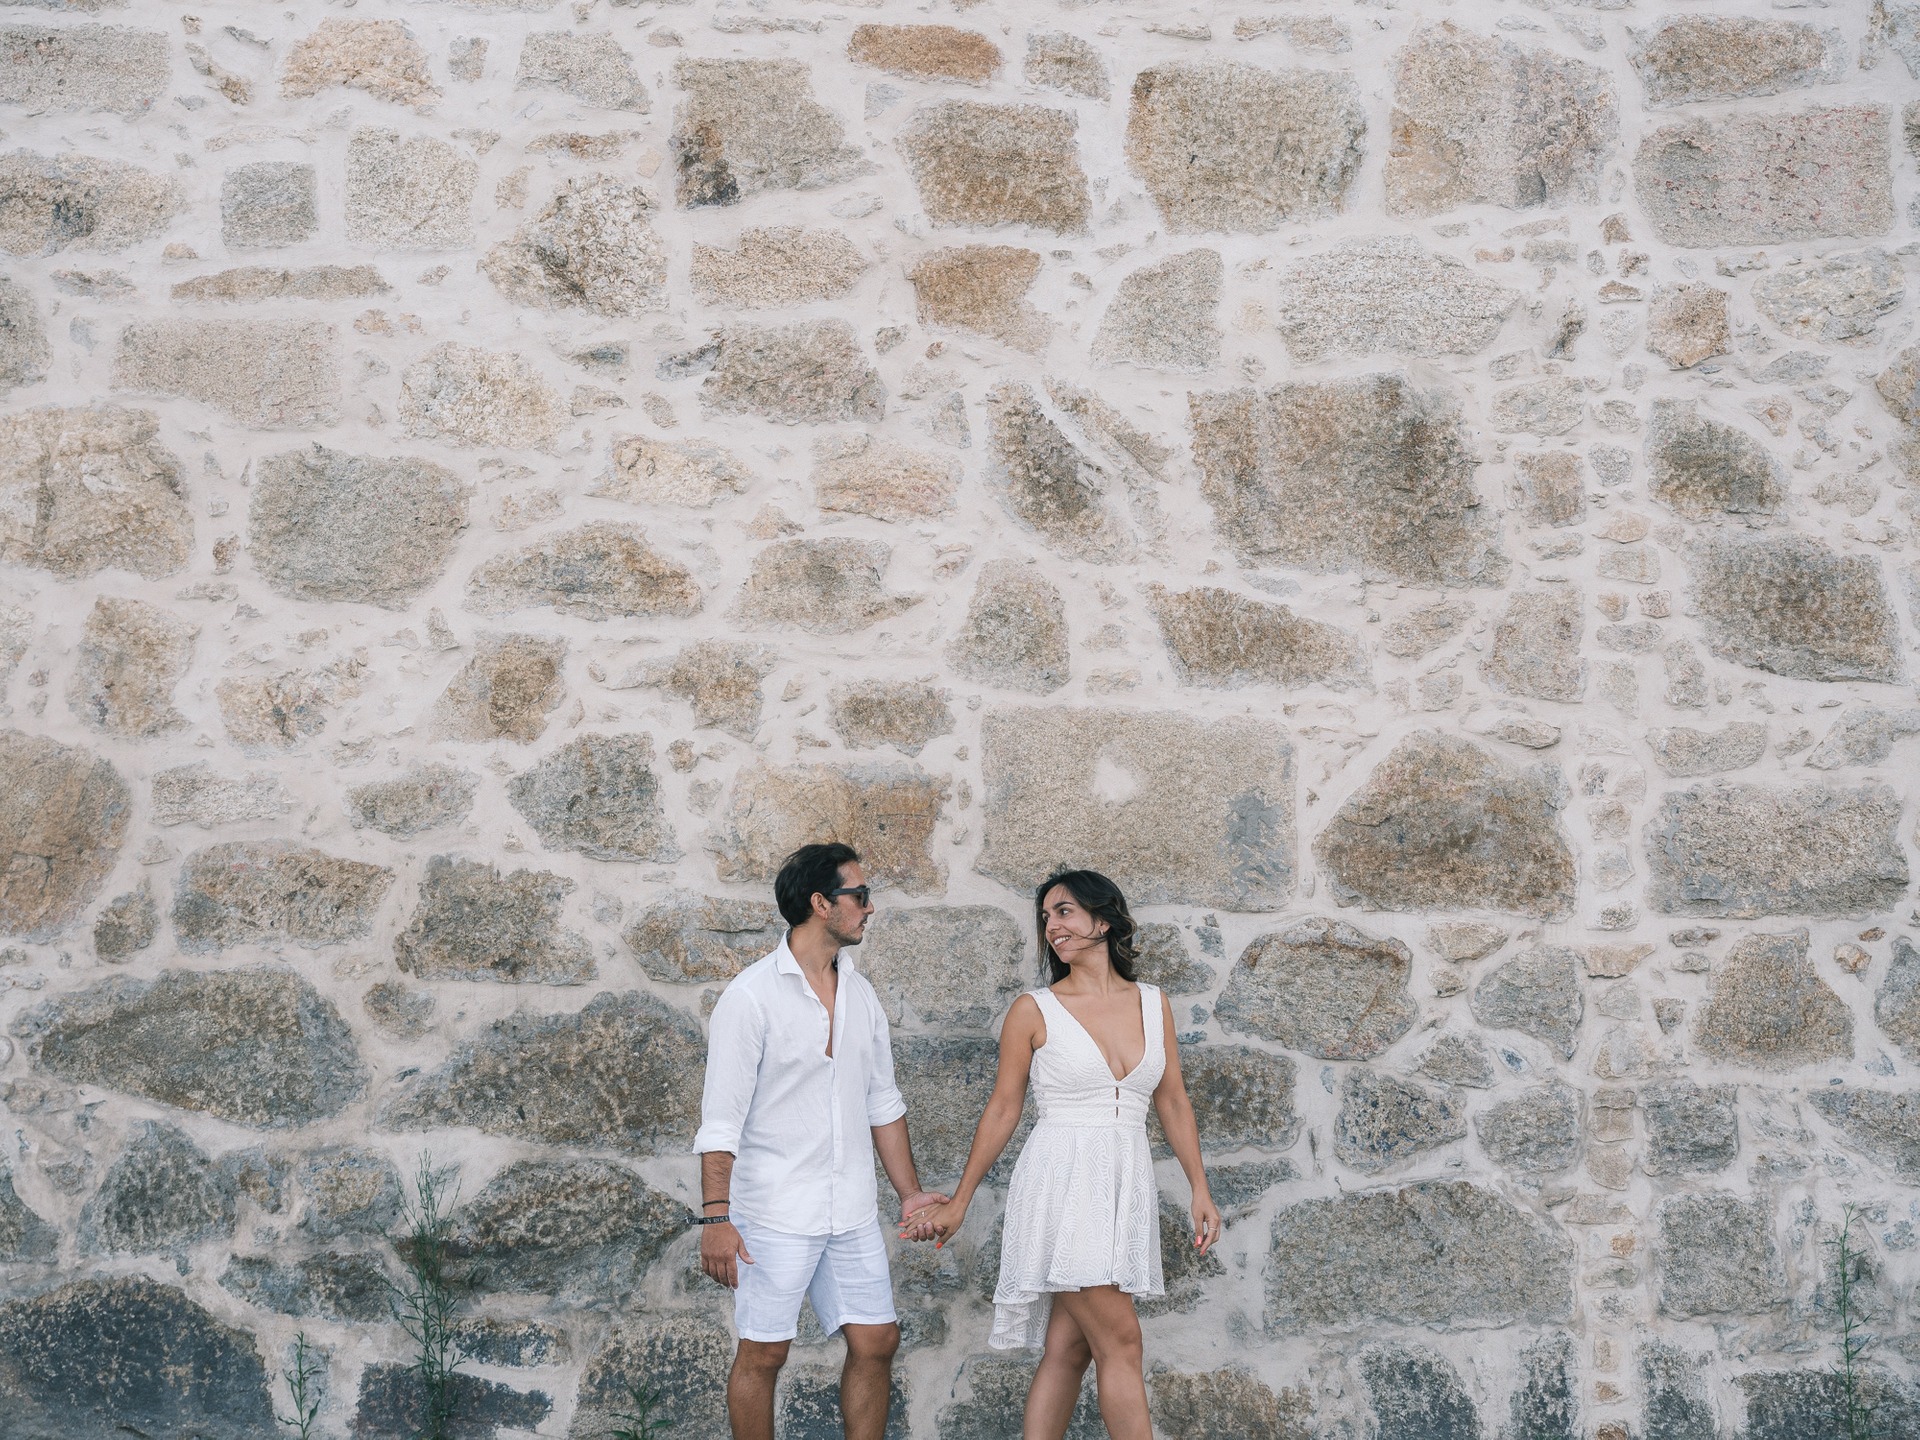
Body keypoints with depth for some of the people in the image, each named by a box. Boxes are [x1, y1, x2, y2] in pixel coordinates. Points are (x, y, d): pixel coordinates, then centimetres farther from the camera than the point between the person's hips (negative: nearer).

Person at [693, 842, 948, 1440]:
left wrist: (909, 1191, 13)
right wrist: (715, 1217, -18)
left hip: (853, 1211, 6)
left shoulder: (860, 992, 9)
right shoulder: (751, 995, -11)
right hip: (775, 1210, -6)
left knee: (876, 1341, 5)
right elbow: (721, 1118, -13)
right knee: (763, 1352, 3)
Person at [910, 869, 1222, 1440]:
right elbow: (1002, 1109, 4)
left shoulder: (1152, 1003, 9)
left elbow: (1173, 1101, 14)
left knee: (1068, 1348, 4)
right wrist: (959, 1201, 6)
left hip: (1126, 1185, 4)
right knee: (1119, 1340, -10)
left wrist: (1200, 1189, 9)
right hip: (1063, 1183, -4)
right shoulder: (1035, 1010, -2)